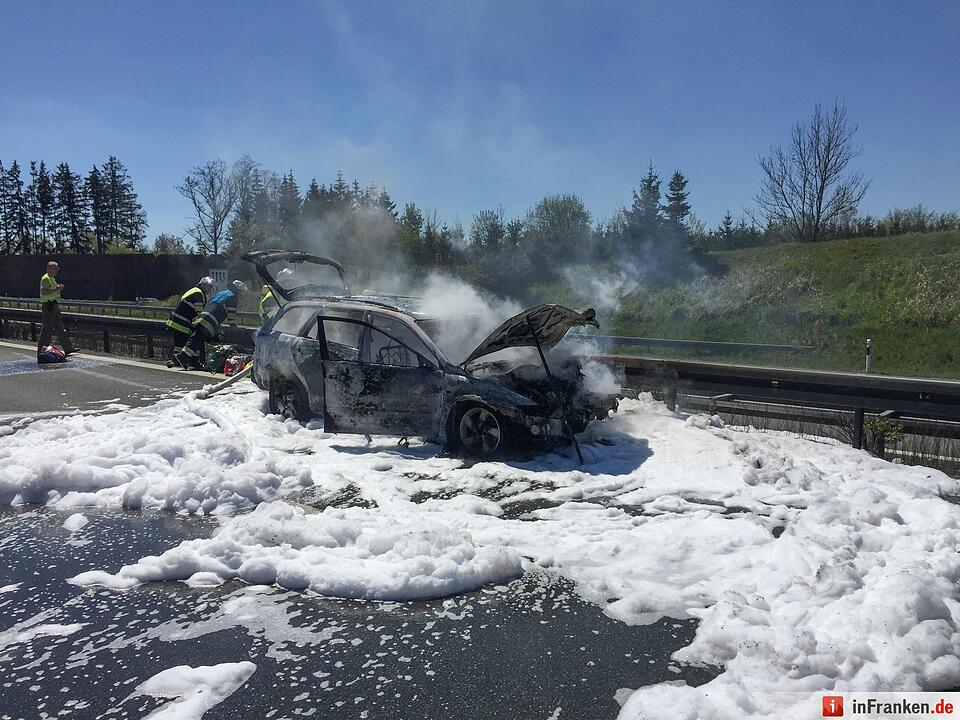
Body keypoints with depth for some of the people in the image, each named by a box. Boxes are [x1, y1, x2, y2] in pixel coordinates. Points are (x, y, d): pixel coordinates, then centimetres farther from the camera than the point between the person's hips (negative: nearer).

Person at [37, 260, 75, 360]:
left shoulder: (52, 278, 18)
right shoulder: (45, 278, -13)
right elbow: (44, 292, -25)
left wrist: (57, 288, 15)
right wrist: (57, 289, -23)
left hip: (54, 307, 11)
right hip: (48, 306, -11)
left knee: (60, 328, 14)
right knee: (47, 329, -7)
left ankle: (68, 349, 22)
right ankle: (41, 353, -2)